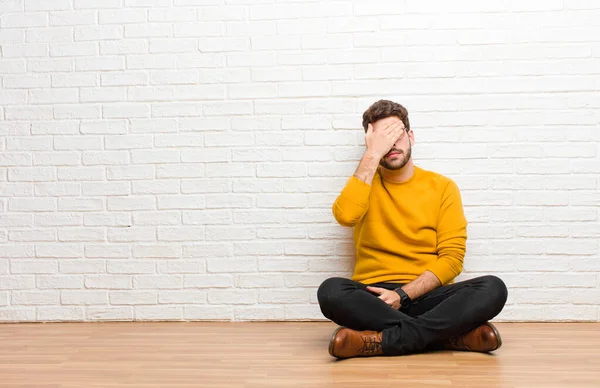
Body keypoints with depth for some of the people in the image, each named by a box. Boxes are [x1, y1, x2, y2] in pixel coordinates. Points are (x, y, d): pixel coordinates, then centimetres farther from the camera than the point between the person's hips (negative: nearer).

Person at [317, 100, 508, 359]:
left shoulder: (442, 187, 8)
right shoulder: (365, 183, 10)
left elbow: (452, 258, -1)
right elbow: (345, 215, -14)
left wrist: (403, 295, -14)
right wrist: (372, 155, -10)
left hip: (427, 295, 1)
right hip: (375, 297, 0)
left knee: (493, 288, -27)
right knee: (331, 291, -33)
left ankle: (382, 340, -30)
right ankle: (450, 333, -27)